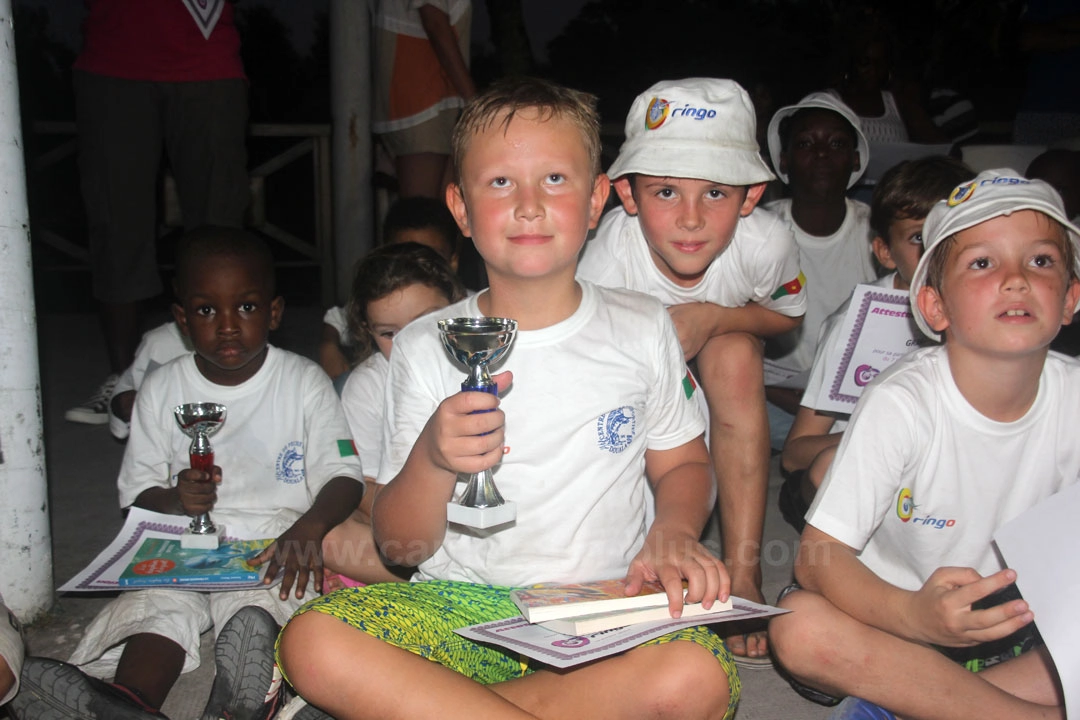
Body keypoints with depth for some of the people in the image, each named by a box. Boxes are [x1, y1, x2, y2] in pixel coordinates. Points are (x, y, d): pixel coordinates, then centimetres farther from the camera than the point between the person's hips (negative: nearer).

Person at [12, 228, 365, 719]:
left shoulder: (305, 383, 1)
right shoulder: (162, 390, 7)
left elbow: (343, 476, -5)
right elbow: (136, 494, 10)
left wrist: (308, 527, -26)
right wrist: (174, 500, -15)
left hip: (277, 541, -2)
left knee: (257, 609, -34)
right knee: (157, 604, -28)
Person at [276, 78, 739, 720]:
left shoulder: (642, 330, 4)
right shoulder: (426, 349, 0)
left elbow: (683, 465, 16)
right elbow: (401, 547, 0)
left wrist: (674, 534, -7)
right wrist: (433, 458, -21)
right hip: (462, 605, -1)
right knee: (313, 642, -28)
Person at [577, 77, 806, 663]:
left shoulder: (765, 243, -30)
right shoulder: (607, 261, -36)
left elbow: (787, 315, -7)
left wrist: (710, 318, -30)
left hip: (714, 374, 1)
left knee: (734, 352, -30)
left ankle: (743, 572, -25)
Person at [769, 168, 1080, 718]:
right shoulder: (901, 404, -20)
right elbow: (818, 554, -24)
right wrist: (912, 614, -43)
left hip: (1023, 622, 4)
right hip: (896, 613, -3)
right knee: (800, 627, -33)